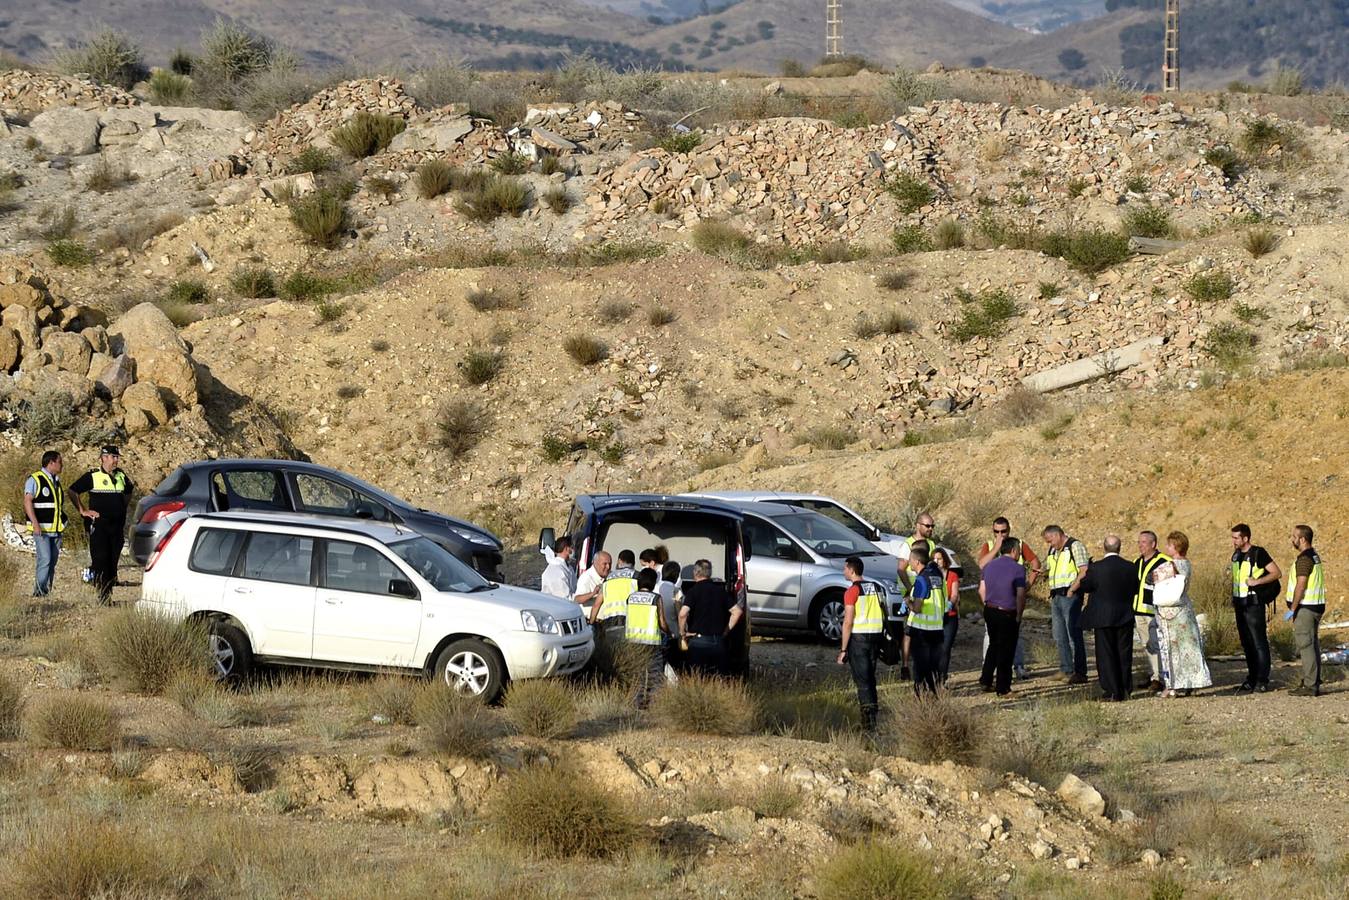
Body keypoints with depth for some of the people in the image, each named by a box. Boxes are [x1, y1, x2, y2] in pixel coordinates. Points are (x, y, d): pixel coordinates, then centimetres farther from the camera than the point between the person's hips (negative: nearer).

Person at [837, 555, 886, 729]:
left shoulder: (852, 591, -12)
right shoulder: (875, 588, 10)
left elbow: (848, 622, -15)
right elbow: (883, 616, 14)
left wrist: (843, 650, -13)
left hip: (858, 637, -7)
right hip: (875, 635, 7)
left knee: (862, 680, -4)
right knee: (870, 678, 17)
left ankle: (869, 722, -9)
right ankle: (874, 710, 20)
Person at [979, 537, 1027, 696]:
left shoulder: (989, 565, 6)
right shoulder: (1018, 569, -14)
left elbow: (982, 591, 8)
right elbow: (1020, 595, -17)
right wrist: (1018, 615, -6)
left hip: (989, 611, 6)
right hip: (1008, 614, -6)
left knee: (994, 646, 23)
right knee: (1006, 651, 4)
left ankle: (986, 680, 22)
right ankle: (1003, 688, 9)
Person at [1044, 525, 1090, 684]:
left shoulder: (1075, 546, -6)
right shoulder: (1052, 551, 19)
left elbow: (1084, 571, -15)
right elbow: (1047, 571, 31)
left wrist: (1071, 590, -16)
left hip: (1070, 596, -9)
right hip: (1056, 597, 9)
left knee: (1074, 635, -9)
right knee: (1060, 637, 11)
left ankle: (1080, 673, -8)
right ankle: (1066, 670, 19)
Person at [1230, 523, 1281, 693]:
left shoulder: (1258, 553, -9)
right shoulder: (1236, 555, 14)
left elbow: (1277, 573, -10)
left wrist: (1257, 581, -18)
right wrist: (1233, 600, 16)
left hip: (1254, 603, -8)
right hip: (1240, 603, 8)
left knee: (1259, 642, -7)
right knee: (1246, 643, 10)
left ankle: (1262, 680, -6)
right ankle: (1252, 679, 15)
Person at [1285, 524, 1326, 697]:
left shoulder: (1304, 559, -17)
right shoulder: (1314, 556, 14)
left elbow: (1301, 586, -22)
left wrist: (1292, 609, -17)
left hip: (1305, 607, -10)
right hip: (1316, 605, 10)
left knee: (1306, 645, -8)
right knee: (1312, 645, 13)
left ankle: (1310, 686, -8)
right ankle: (1313, 683, 18)